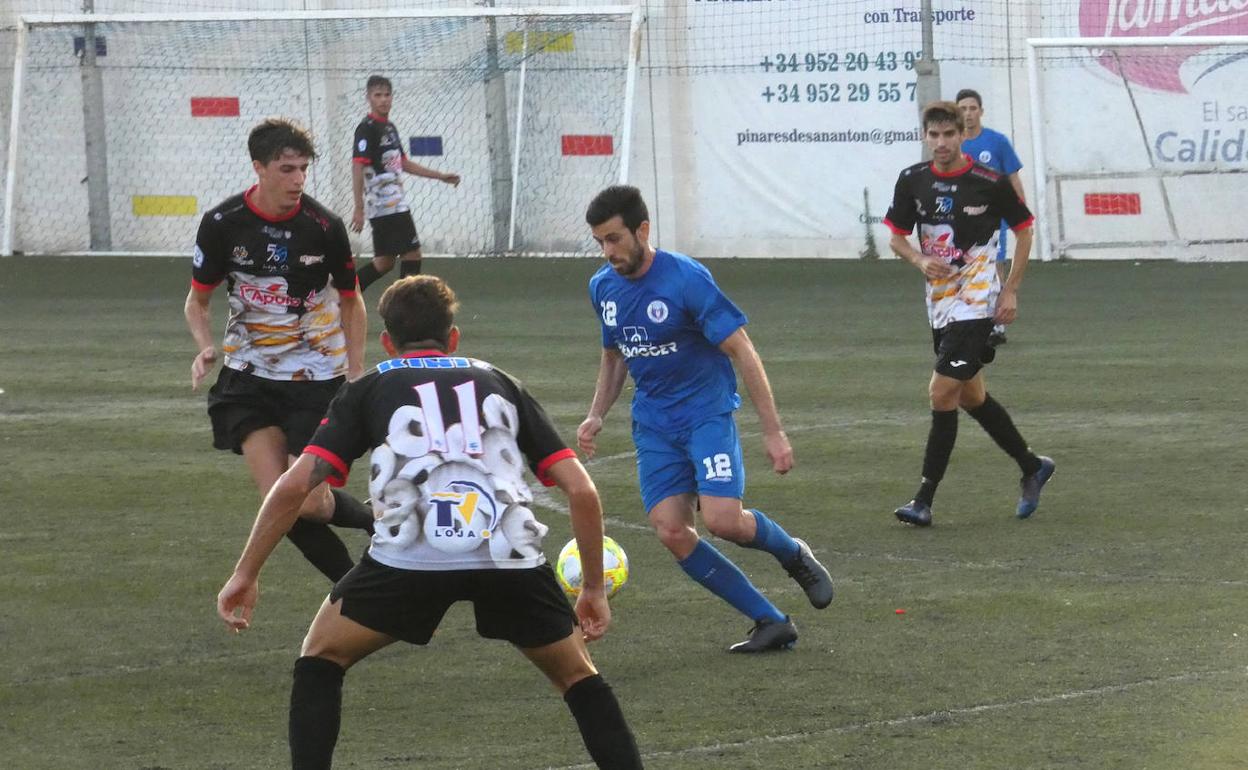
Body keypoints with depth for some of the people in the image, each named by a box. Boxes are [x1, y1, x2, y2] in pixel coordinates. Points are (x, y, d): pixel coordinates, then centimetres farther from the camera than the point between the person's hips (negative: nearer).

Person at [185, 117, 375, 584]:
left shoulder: (325, 227, -10)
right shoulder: (223, 224, -8)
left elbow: (350, 302, 6)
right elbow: (198, 299, 5)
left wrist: (356, 375, 1)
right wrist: (206, 348, -15)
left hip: (317, 378, -2)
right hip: (250, 377, 2)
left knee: (310, 503, -9)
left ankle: (382, 524, 22)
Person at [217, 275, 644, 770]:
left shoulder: (368, 390, 23)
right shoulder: (501, 385, 27)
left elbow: (294, 485, 11)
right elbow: (582, 491, 20)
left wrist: (244, 575, 19)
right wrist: (594, 589, 29)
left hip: (409, 557, -2)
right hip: (510, 557, 2)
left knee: (321, 659, 23)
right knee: (576, 675, 25)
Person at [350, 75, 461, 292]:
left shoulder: (390, 127, 16)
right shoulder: (367, 129, -12)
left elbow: (403, 163, 26)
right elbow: (357, 168, -18)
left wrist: (440, 176, 26)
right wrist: (359, 209, -25)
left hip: (394, 204, 9)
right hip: (388, 208, -9)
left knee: (384, 261, 10)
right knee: (412, 254, -6)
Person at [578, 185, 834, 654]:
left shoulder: (686, 279, -17)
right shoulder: (602, 287, 3)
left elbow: (742, 352, -15)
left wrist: (773, 432, -16)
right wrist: (596, 416, 7)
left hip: (707, 411, -6)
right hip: (654, 424, 6)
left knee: (721, 519, -23)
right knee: (671, 531, -10)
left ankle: (794, 555, 12)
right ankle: (771, 623, -1)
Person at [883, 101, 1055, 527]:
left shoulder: (990, 183, -11)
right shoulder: (912, 181, 2)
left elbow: (1023, 229, 2)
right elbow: (896, 236, 11)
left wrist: (1010, 291, -3)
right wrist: (920, 259, -11)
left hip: (976, 302, -6)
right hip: (939, 302, 6)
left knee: (942, 392, -13)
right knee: (971, 397, 15)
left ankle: (924, 499, -9)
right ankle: (1032, 467, 35)